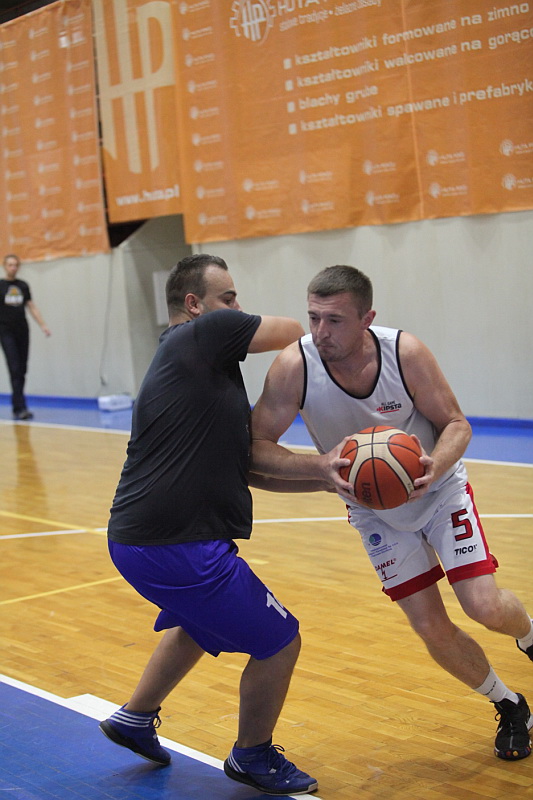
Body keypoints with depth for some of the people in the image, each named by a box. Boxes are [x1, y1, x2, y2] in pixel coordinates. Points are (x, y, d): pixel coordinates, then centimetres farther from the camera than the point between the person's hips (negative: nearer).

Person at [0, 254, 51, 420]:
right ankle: (20, 408, -16)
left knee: (22, 370, 5)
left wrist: (42, 325, 5)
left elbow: (31, 307, 13)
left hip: (22, 331, 4)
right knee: (15, 369, -12)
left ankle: (17, 408, 13)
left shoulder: (23, 286, 12)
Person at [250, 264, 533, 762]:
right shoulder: (295, 366, -27)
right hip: (375, 510, 1)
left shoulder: (405, 353, -27)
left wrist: (434, 468, -36)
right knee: (432, 629, -1)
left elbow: (456, 423, -14)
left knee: (484, 606, -13)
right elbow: (255, 446, -25)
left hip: (440, 489, -1)